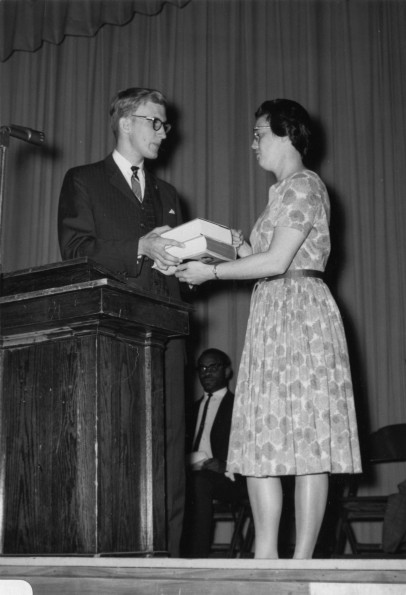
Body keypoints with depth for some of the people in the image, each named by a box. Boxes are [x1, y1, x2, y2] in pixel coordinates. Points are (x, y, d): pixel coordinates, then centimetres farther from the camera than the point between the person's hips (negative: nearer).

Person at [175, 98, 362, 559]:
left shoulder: (302, 185, -6)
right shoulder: (285, 190, 23)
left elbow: (276, 261, -15)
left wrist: (210, 273, -9)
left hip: (297, 313, -9)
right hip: (273, 317, 9)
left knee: (304, 439, -8)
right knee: (261, 444, 3)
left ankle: (301, 561, -6)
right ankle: (265, 560, 2)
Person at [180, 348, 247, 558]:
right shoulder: (195, 407, 29)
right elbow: (184, 445, 19)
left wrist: (226, 466, -20)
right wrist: (192, 460, -6)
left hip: (229, 478, -4)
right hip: (192, 473, 4)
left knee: (199, 480, -38)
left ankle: (196, 556, -38)